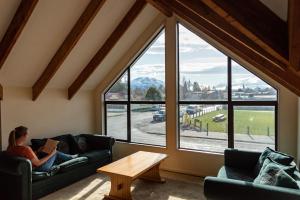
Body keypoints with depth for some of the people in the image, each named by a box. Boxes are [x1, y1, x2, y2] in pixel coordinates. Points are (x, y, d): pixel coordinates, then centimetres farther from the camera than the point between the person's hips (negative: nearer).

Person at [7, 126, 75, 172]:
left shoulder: (10, 147, -9)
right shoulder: (26, 149, -36)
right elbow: (38, 163, -26)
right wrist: (51, 154, -14)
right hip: (37, 168, -7)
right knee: (55, 153, 15)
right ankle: (70, 157, 42)